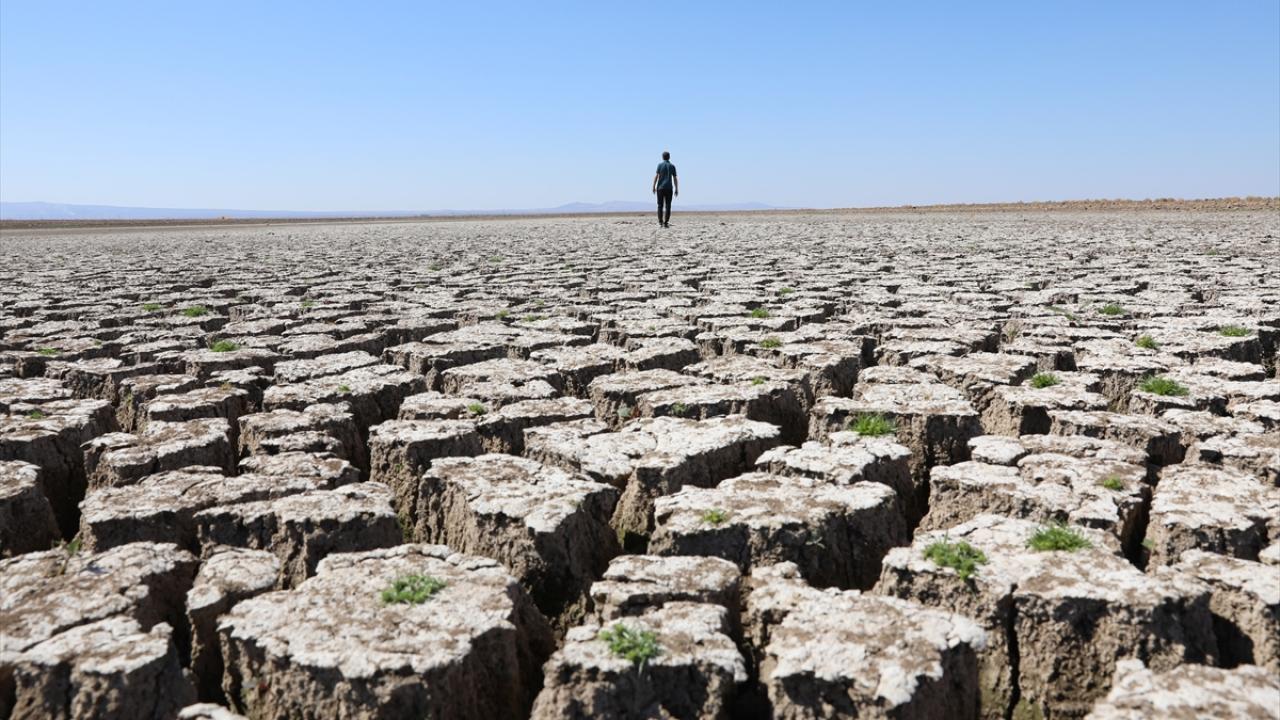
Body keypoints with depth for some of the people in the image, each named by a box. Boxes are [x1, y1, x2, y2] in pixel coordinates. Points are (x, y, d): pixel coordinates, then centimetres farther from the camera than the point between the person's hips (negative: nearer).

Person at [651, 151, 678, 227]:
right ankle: (666, 223, -6)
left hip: (660, 187, -1)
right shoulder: (672, 166, 6)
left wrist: (654, 187, -4)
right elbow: (675, 179, 4)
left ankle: (660, 222, 0)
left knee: (660, 205, 7)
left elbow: (656, 176, -7)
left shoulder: (660, 165, 1)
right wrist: (676, 189, 9)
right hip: (669, 188, 1)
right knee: (668, 206, 1)